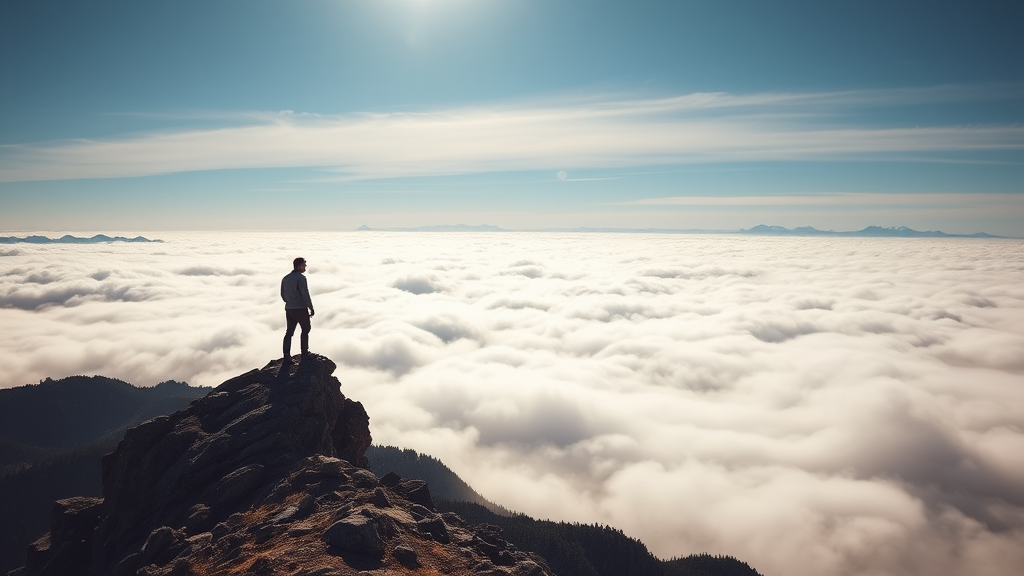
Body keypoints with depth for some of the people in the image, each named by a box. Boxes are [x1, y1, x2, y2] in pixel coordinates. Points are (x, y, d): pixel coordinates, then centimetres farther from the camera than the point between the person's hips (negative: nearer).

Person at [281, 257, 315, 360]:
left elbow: (283, 295, 14)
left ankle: (286, 354, 4)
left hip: (289, 309, 6)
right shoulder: (301, 278, -16)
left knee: (289, 331, 10)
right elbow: (305, 295, -18)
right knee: (305, 329, 12)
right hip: (301, 309, -6)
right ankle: (304, 351, 17)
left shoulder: (285, 278, 8)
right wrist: (311, 308, -10)